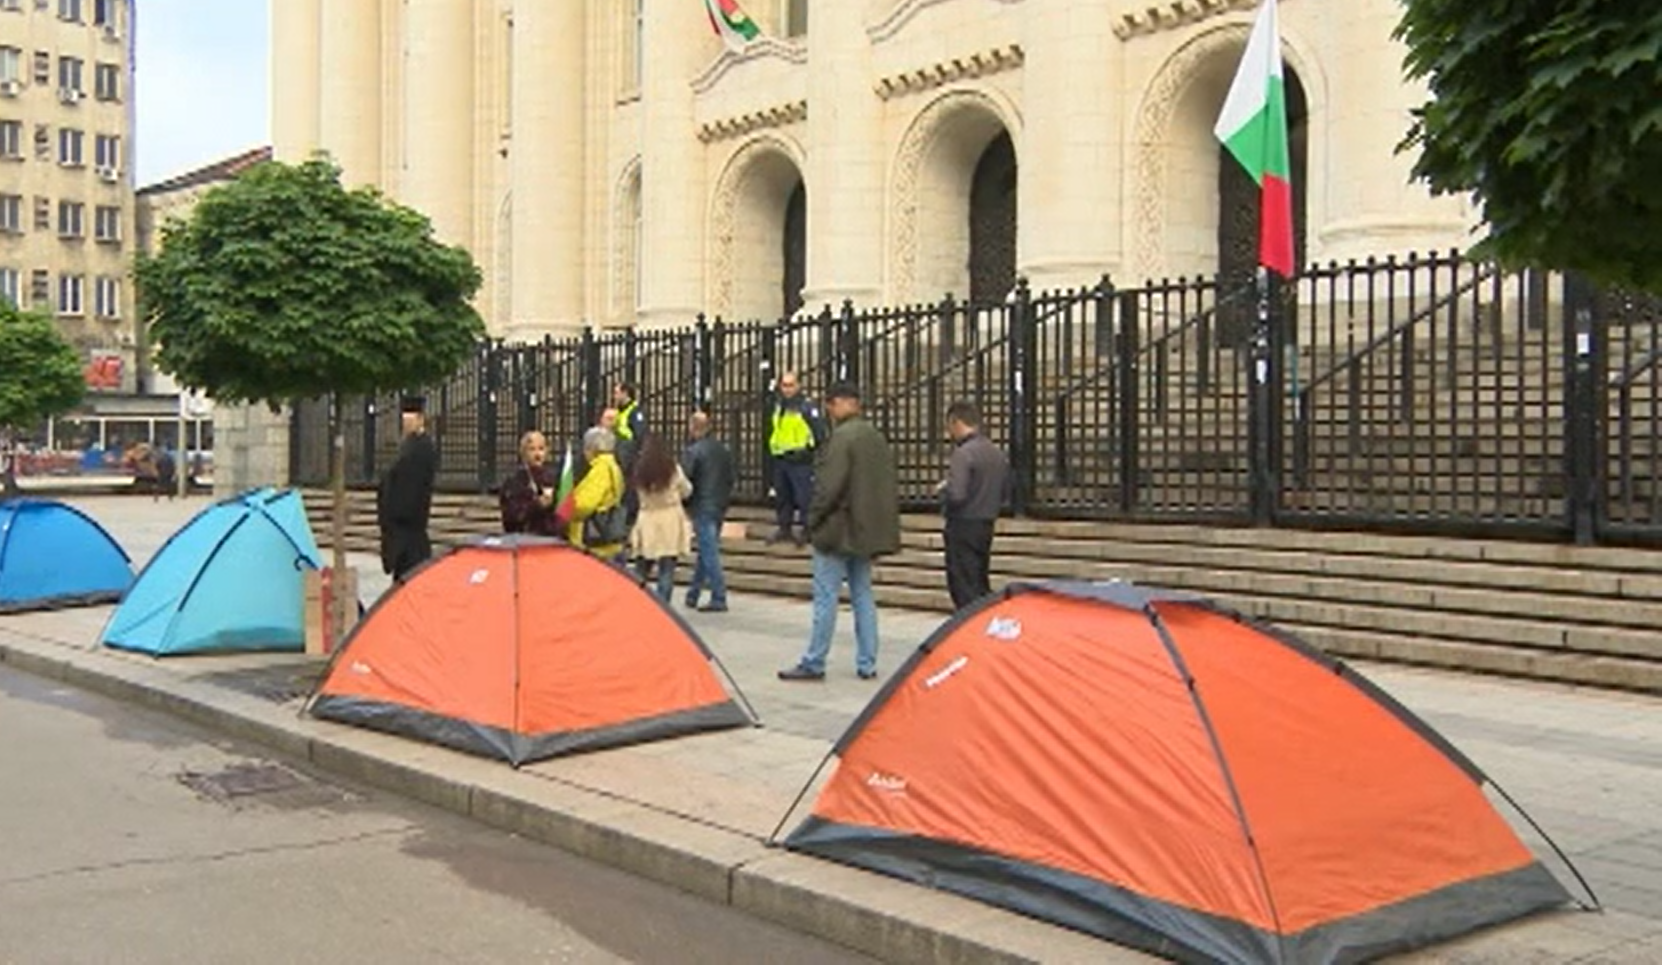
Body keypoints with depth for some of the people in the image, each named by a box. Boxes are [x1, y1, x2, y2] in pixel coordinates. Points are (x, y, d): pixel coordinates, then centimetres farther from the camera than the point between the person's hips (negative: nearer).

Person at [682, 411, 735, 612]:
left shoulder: (693, 451, -13)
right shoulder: (724, 449, 8)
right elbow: (731, 478, 14)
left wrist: (685, 504, -1)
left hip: (702, 507, -7)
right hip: (720, 507, 7)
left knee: (709, 553, -5)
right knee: (706, 552, 16)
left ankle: (719, 599, -7)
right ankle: (693, 594, 26)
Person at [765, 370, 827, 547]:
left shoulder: (807, 408, -10)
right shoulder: (777, 406, 13)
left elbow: (820, 433, -10)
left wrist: (809, 448, -11)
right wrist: (773, 449, 17)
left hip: (800, 461, -7)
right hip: (780, 460, 7)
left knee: (804, 497, -5)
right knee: (782, 497, 13)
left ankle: (806, 529, 4)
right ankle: (784, 528, 23)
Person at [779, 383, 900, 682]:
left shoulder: (842, 438, -16)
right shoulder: (878, 438, 12)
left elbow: (828, 486, -19)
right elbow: (891, 485, 16)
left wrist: (813, 521, -8)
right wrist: (880, 526, 19)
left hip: (839, 530, -8)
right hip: (868, 531, 8)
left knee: (826, 596, -3)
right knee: (863, 595, 12)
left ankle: (813, 663, 2)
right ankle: (867, 664, 14)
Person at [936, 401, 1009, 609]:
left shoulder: (963, 453, -18)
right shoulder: (997, 454, 9)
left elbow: (956, 494, -25)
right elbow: (1003, 492, 17)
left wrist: (942, 488, -6)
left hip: (964, 527, -8)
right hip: (987, 526, 8)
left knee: (963, 587, -3)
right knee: (981, 586, 17)